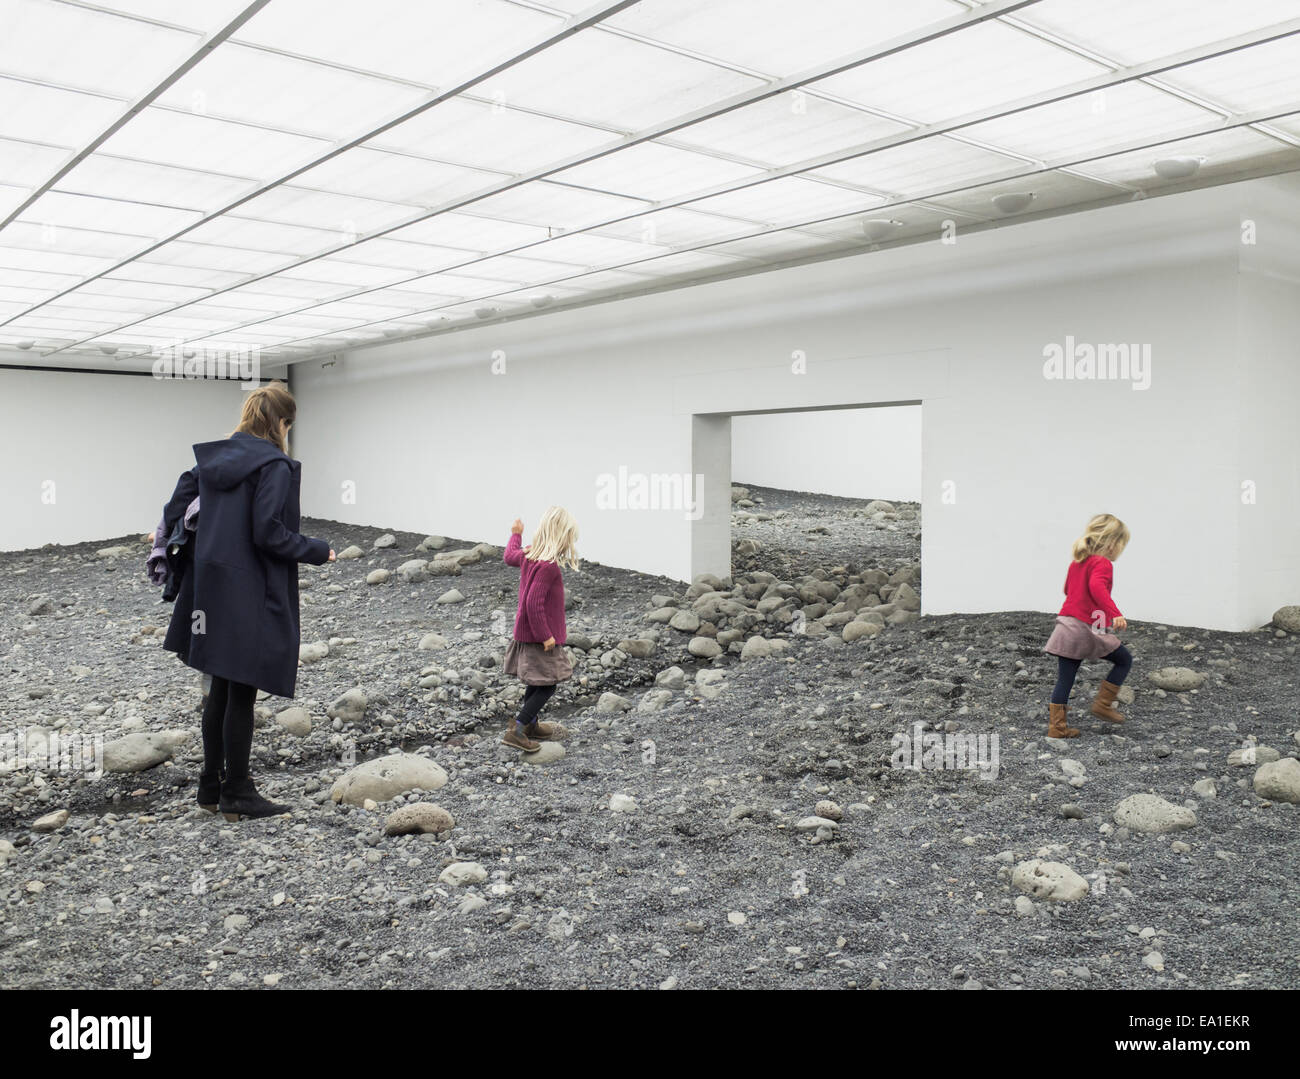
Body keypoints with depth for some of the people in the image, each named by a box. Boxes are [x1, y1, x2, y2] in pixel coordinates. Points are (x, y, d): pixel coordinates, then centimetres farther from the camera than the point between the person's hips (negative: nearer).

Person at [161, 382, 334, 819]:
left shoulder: (212, 458, 10)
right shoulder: (275, 465, -13)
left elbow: (176, 507, 12)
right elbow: (268, 532, -19)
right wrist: (319, 551, -8)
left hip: (211, 584, 8)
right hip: (250, 592, -8)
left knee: (221, 689, 17)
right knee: (242, 692, 2)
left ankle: (211, 785, 25)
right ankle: (236, 793, 11)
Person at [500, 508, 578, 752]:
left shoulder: (528, 554, 1)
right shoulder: (548, 566, -26)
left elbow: (510, 557, 25)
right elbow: (534, 603, -29)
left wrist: (516, 534, 42)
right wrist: (545, 636, -21)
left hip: (525, 632, 9)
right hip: (539, 636, -9)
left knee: (537, 682, 21)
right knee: (547, 686, -2)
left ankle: (530, 725, 34)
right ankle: (515, 730, -4)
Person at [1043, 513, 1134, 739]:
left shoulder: (1076, 562, 17)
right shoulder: (1102, 563, -9)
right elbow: (1096, 587, -28)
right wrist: (1115, 613, -37)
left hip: (1066, 626, 8)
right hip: (1088, 628, -8)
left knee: (1064, 679, 9)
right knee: (1124, 660, 11)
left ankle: (1056, 726, 8)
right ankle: (1103, 704, 11)